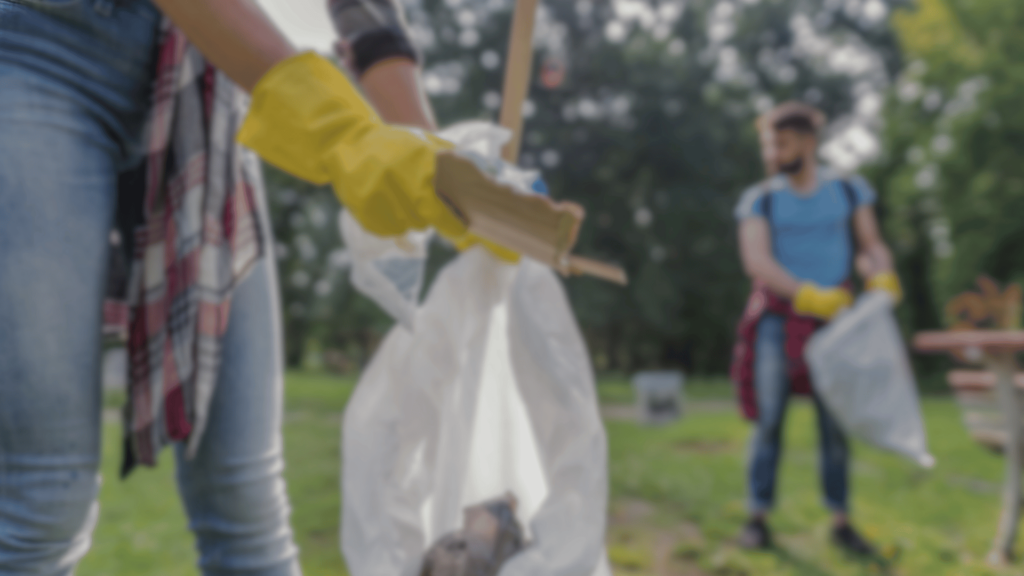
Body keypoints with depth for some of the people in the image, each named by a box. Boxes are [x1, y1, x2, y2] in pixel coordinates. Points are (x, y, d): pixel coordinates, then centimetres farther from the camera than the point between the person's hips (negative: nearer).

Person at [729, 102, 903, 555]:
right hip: (778, 317, -1)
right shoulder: (760, 200, 2)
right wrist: (809, 294, -24)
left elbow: (869, 245, 6)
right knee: (768, 419, -4)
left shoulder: (849, 191, 7)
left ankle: (841, 522, 15)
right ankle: (758, 517, 6)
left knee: (835, 424, 3)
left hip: (834, 318, 1)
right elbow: (756, 261, -10)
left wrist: (882, 276, -18)